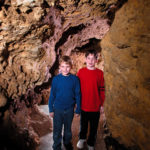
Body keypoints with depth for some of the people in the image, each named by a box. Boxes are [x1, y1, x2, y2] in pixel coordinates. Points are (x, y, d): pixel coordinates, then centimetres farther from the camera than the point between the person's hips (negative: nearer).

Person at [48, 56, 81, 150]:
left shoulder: (75, 79, -10)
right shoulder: (56, 79, -9)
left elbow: (77, 95, -3)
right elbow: (52, 95, -2)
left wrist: (78, 110, 0)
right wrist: (51, 109, 1)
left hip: (69, 109, 1)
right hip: (58, 109, 0)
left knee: (68, 129, 20)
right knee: (57, 130, 13)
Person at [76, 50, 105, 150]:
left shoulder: (100, 73, -6)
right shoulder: (81, 72, -5)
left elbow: (102, 90, -1)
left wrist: (101, 104, 1)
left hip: (95, 107, 0)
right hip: (84, 106, 0)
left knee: (94, 127, 14)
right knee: (83, 125, 20)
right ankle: (82, 139, 47)